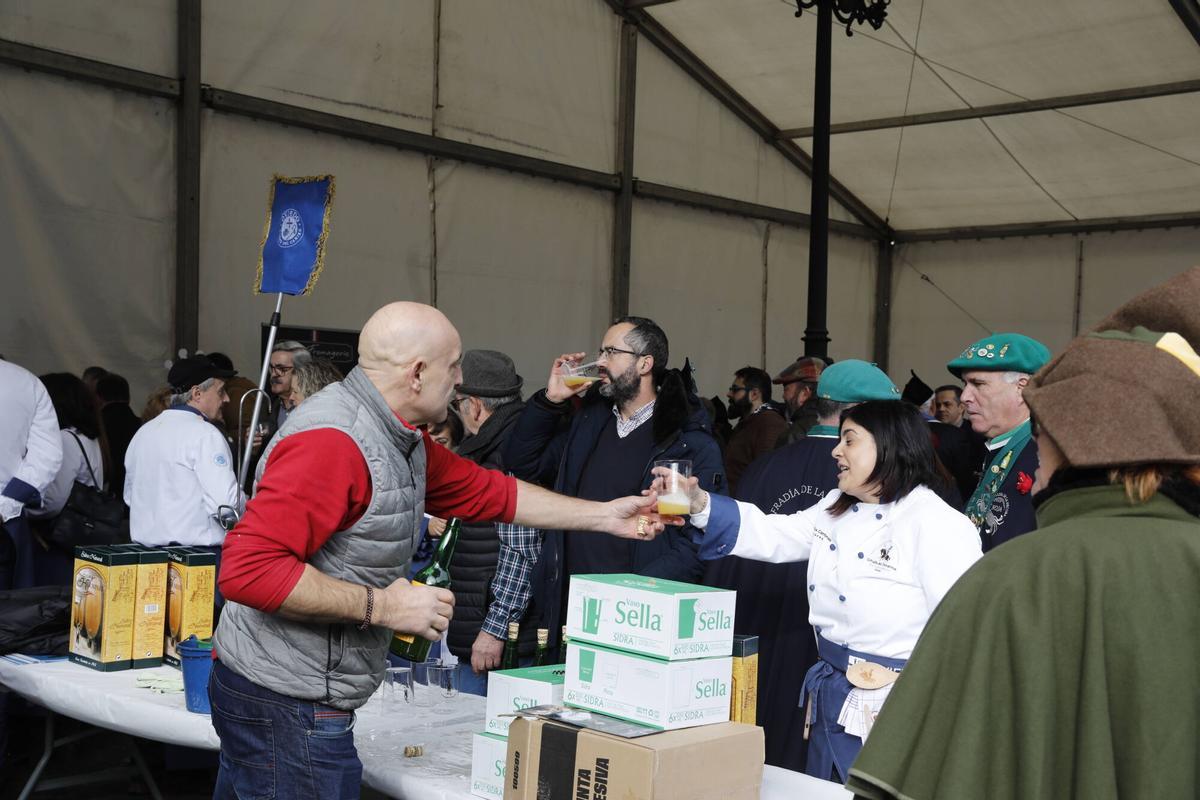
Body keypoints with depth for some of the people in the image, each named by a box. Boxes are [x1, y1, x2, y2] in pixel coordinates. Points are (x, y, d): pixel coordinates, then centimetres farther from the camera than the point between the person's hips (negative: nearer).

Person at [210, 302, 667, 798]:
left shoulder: (402, 440, 8)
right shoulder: (333, 440, -23)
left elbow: (489, 492, 19)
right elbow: (248, 569, -29)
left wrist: (604, 516, 20)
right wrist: (381, 606, -24)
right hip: (288, 706, -9)